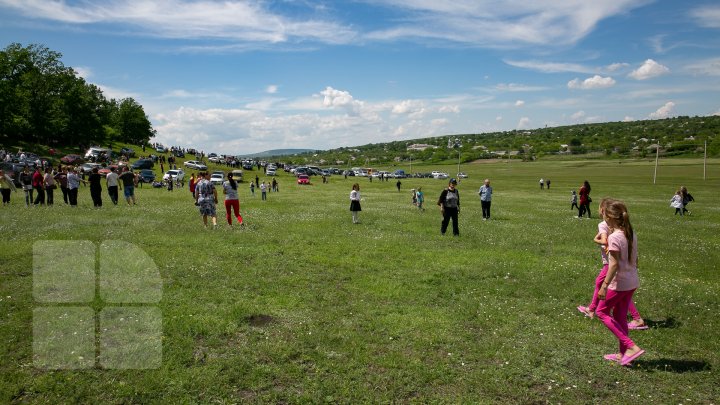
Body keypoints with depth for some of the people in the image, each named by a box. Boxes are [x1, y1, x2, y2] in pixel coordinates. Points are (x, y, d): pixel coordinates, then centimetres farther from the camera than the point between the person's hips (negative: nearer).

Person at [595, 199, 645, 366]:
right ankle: (623, 353, 25)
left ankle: (631, 347, 0)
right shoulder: (632, 234, 5)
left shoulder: (614, 237, -20)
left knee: (602, 312, 7)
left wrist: (604, 286, -19)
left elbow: (614, 265, -22)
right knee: (620, 317, 17)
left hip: (619, 283, -8)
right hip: (632, 282, 8)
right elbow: (635, 260, 12)